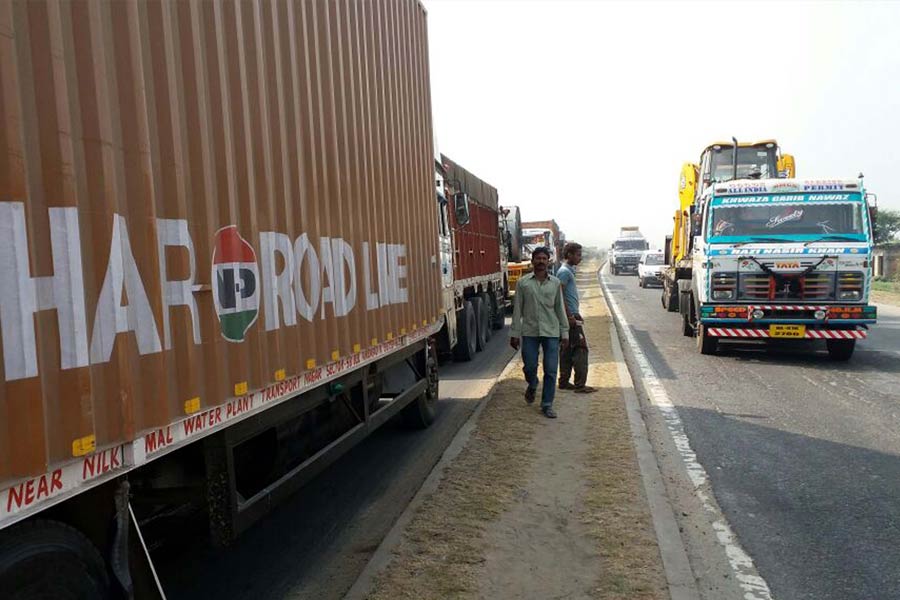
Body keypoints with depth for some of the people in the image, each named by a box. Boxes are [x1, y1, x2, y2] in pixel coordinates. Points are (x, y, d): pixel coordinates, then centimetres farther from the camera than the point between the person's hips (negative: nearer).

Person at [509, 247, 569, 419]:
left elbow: (560, 309, 8)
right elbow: (517, 309, 2)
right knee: (529, 367, 4)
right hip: (529, 331, -1)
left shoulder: (555, 283, 5)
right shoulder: (523, 283, 1)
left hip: (551, 332, 1)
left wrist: (564, 332, 5)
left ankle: (547, 405, 13)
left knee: (551, 371, 0)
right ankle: (532, 386, 38)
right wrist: (514, 333, -1)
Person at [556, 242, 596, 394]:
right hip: (570, 316, -10)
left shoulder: (569, 270, 17)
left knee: (567, 350, 12)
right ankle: (580, 385, -8)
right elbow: (560, 296, -20)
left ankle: (564, 382, 17)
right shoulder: (564, 271, -14)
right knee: (580, 349, -9)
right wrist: (570, 316, -22)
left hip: (571, 315, 10)